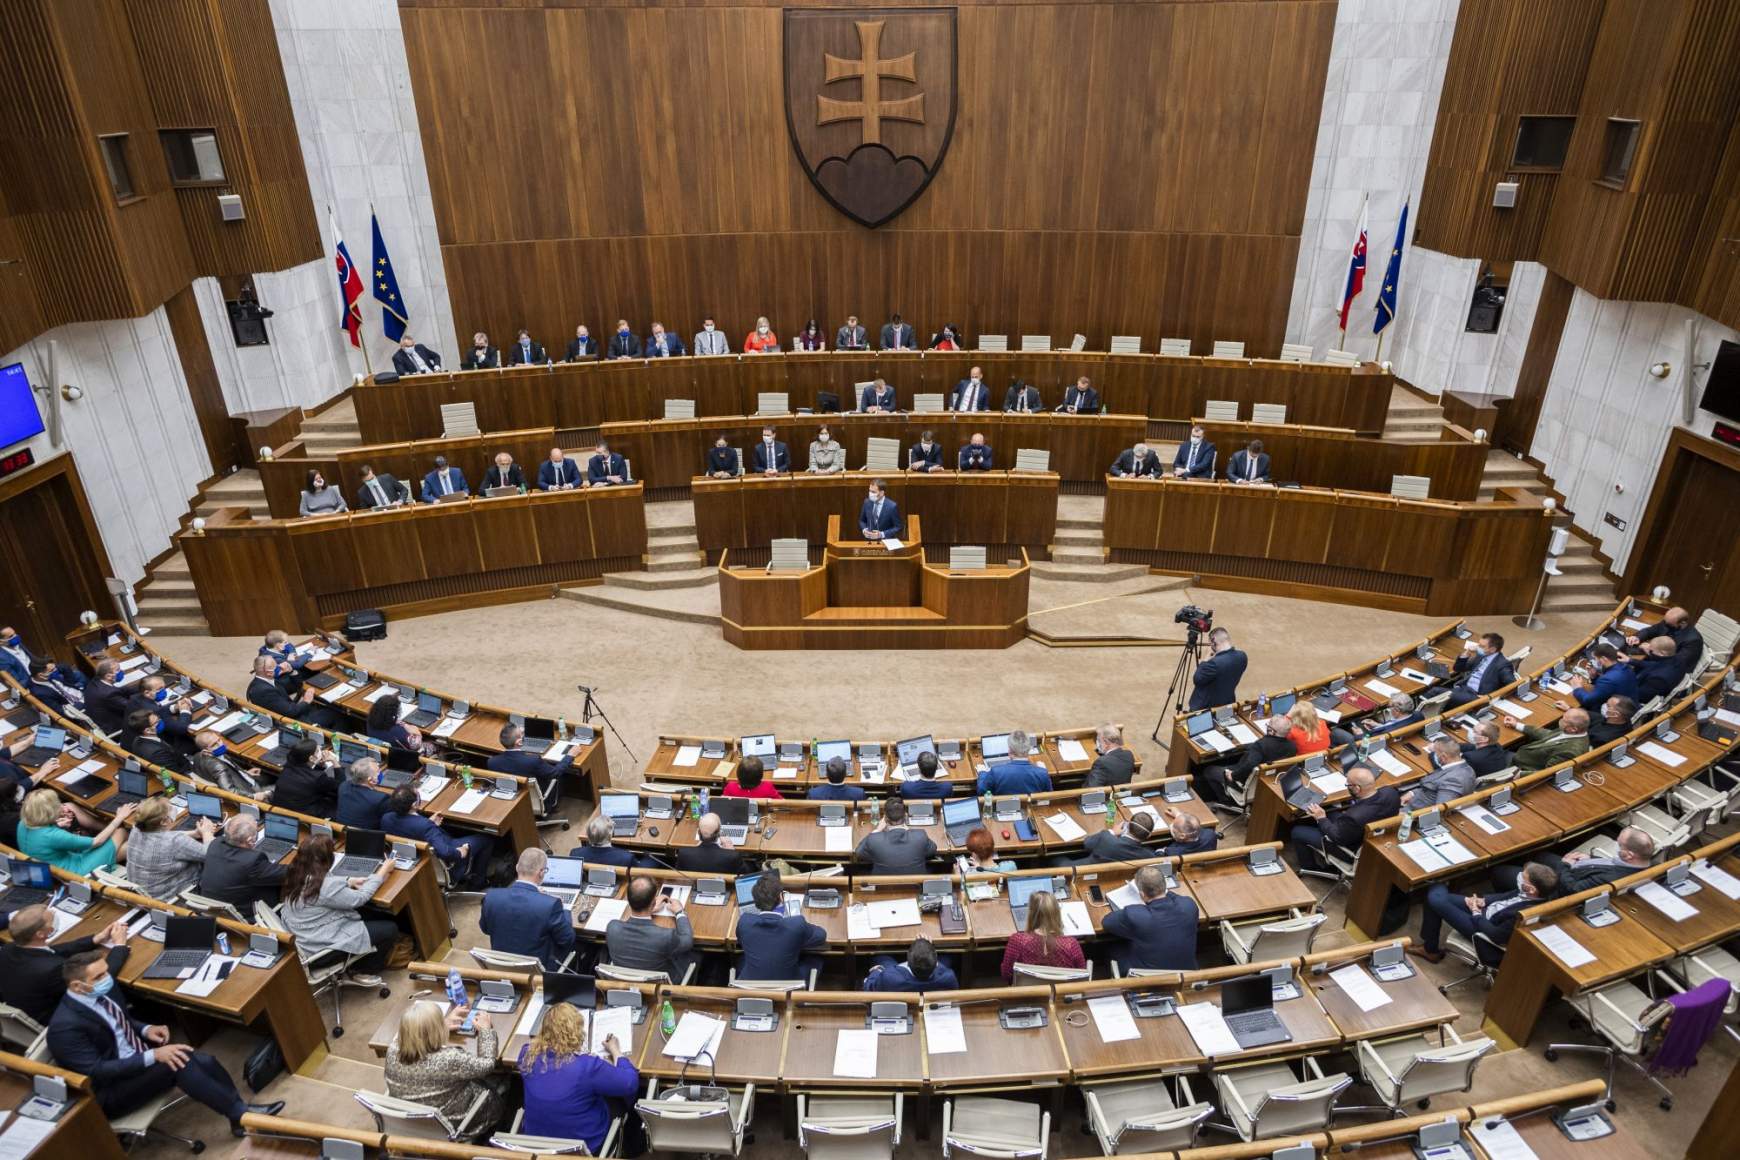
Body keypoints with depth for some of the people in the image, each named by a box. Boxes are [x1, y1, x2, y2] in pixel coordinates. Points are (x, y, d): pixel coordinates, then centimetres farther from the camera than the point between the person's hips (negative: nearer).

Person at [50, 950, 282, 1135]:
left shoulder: (103, 990, -2)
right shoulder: (65, 1026, -25)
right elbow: (97, 1071, -26)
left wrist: (145, 1029, -4)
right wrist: (152, 1056, -30)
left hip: (138, 1058, 8)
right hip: (110, 1092, -7)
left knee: (205, 1062, -15)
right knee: (178, 1063, -29)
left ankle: (240, 1113, -3)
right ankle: (241, 1115, -20)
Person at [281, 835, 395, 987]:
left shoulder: (297, 875, -6)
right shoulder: (326, 886, -31)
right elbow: (359, 898, -16)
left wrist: (349, 882, 4)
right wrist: (383, 871, -5)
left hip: (305, 942, 9)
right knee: (390, 929, 0)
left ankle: (354, 964, 24)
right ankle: (360, 972, 17)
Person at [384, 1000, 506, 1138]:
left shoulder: (392, 1050, -22)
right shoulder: (449, 1060, -37)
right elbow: (486, 1064, -18)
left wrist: (443, 1023, 4)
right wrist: (485, 1029, -5)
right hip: (452, 1124, -5)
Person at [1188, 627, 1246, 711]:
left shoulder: (1215, 662, -35)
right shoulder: (1242, 657, -10)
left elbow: (1196, 679, -20)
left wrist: (1208, 657, -14)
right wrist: (1214, 657, -1)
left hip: (1205, 708, -7)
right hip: (1227, 705, 7)